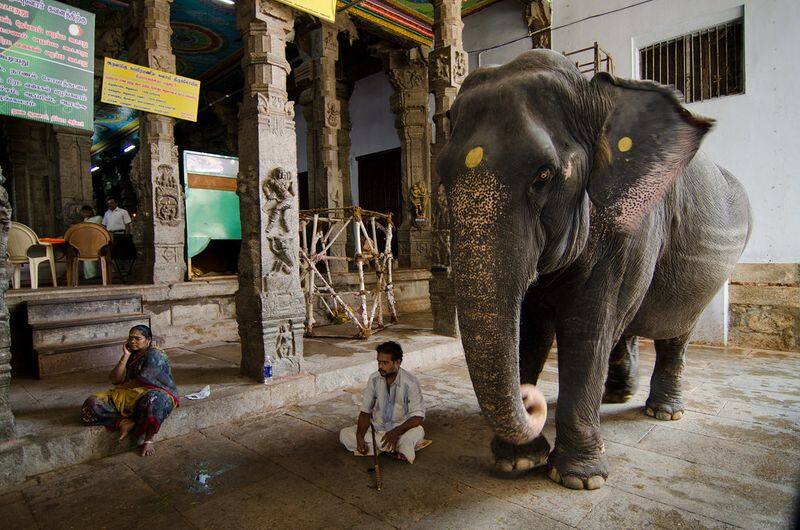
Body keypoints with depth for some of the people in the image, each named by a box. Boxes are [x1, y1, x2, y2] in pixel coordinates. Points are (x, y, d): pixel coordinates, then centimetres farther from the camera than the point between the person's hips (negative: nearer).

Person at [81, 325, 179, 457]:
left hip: (157, 393, -7)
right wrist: (125, 357, -2)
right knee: (91, 404, -12)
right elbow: (115, 379, 4)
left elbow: (141, 381, -13)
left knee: (153, 400, -45)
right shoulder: (131, 356, 16)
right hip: (128, 396, 7)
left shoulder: (155, 355, -6)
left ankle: (148, 440, -29)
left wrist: (123, 386, 5)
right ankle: (125, 422, -22)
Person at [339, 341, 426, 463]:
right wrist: (360, 436, -19)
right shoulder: (374, 379, -6)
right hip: (376, 428, 5)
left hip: (400, 430, -5)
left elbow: (418, 416, -20)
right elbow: (365, 411, -3)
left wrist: (396, 431, -35)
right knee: (345, 434, -19)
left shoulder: (410, 383, -17)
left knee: (418, 431, -35)